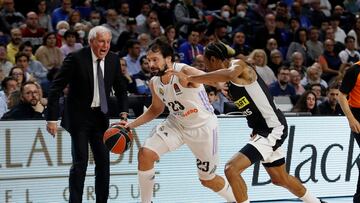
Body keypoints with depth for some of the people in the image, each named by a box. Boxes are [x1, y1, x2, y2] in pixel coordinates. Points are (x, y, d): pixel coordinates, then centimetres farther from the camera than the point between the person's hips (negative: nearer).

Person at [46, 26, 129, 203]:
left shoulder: (113, 59, 0)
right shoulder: (76, 58, -15)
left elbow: (121, 88, 13)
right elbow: (55, 88, -14)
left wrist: (123, 113, -1)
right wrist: (52, 118, -18)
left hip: (100, 116, 5)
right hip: (78, 116, -5)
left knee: (103, 161, 4)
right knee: (80, 162, -11)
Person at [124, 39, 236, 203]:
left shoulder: (185, 72, -28)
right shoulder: (154, 83, -7)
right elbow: (156, 109, 14)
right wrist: (130, 125, 6)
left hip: (203, 126, -5)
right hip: (177, 124, 5)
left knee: (208, 180, 7)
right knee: (145, 154, -15)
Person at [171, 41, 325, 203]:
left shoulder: (239, 65, -18)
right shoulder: (229, 81, 9)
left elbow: (229, 74, -42)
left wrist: (189, 78, -43)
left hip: (273, 129, -10)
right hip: (262, 129, 10)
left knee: (232, 168, -21)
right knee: (280, 179, 26)